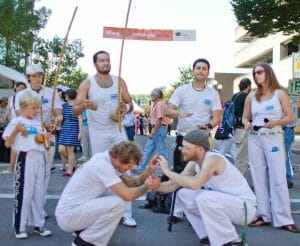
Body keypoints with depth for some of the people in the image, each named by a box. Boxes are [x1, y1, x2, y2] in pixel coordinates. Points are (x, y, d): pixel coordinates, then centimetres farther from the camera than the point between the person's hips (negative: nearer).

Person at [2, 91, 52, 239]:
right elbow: (7, 144, -7)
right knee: (23, 193, -1)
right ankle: (20, 227, 11)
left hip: (40, 158, 6)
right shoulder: (16, 122, -4)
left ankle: (38, 224, 20)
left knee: (39, 192, 10)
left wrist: (46, 137, 4)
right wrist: (16, 131, -20)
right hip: (25, 158, -6)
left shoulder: (38, 123, 14)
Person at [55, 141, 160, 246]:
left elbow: (129, 182, 9)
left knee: (119, 193, 10)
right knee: (118, 203, -23)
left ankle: (83, 229, 16)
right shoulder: (103, 165, -26)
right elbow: (127, 195, -29)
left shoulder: (108, 159, 3)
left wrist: (148, 173, -7)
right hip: (68, 215, -10)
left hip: (77, 208, 10)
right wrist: (147, 186, -12)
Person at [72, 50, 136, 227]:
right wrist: (84, 105, -34)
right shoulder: (87, 83, -5)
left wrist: (126, 107, -18)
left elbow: (130, 103, 6)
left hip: (118, 130, 3)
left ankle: (126, 214, 6)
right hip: (98, 133, -2)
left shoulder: (119, 81, 3)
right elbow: (74, 111, -11)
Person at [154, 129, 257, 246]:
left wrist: (167, 171, -32)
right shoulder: (193, 163, -1)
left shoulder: (212, 159, -26)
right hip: (224, 203, 8)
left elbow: (195, 184, -43)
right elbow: (173, 185, -2)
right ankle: (211, 236, 8)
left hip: (245, 207, -8)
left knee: (204, 197, -33)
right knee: (183, 194, -1)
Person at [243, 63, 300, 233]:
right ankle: (263, 215, 14)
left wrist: (275, 123, -19)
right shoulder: (251, 96, 11)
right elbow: (245, 117, 15)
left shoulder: (280, 94, 2)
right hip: (255, 139, 4)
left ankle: (283, 219, 0)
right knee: (259, 178, 5)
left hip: (274, 138, -3)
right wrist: (246, 124, -8)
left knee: (278, 178, -5)